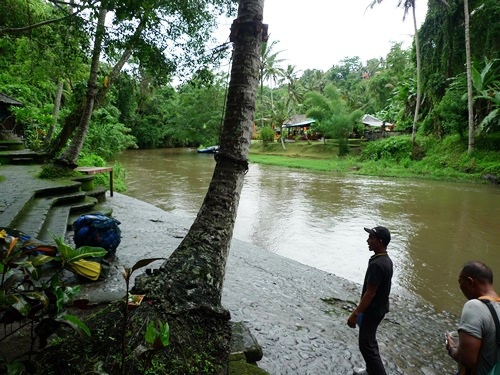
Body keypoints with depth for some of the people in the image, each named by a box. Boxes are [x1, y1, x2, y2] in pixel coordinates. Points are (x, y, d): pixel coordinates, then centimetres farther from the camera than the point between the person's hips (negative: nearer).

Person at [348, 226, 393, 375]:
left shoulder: (377, 264, -30)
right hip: (379, 307, 10)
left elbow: (370, 293, -26)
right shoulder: (386, 260, 1)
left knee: (366, 345, 4)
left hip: (372, 310, -10)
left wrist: (355, 314, -19)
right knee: (369, 340, 24)